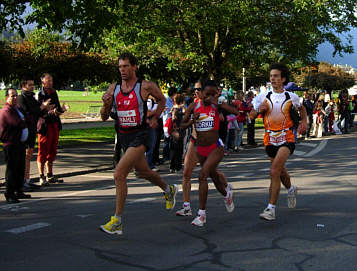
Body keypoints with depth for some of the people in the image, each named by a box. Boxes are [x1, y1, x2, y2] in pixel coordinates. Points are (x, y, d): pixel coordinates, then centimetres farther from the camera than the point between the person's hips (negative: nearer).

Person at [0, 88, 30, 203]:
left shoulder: (17, 108, 17)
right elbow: (19, 124, -24)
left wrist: (22, 121, -1)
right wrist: (25, 121, -4)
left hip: (20, 143, 9)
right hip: (11, 145, -9)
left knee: (20, 169, 14)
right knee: (12, 169, -5)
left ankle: (18, 191, 24)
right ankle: (9, 194, 1)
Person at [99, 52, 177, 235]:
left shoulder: (146, 87, -9)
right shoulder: (113, 89, 3)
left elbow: (162, 99, 11)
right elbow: (104, 117, 6)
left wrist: (155, 118, 0)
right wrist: (106, 105, -13)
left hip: (140, 135, -6)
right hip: (124, 135, 7)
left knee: (119, 174, -18)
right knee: (143, 172, 24)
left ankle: (117, 221, -11)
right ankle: (169, 189, 54)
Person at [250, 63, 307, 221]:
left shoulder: (291, 97, 3)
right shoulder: (263, 98, 5)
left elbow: (301, 108, 23)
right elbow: (251, 116, 11)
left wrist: (304, 122, 8)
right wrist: (259, 110, -9)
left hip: (286, 138, -3)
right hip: (270, 139, 3)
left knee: (274, 171, -21)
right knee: (280, 171, 19)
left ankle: (271, 208, -18)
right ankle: (291, 190, 53)